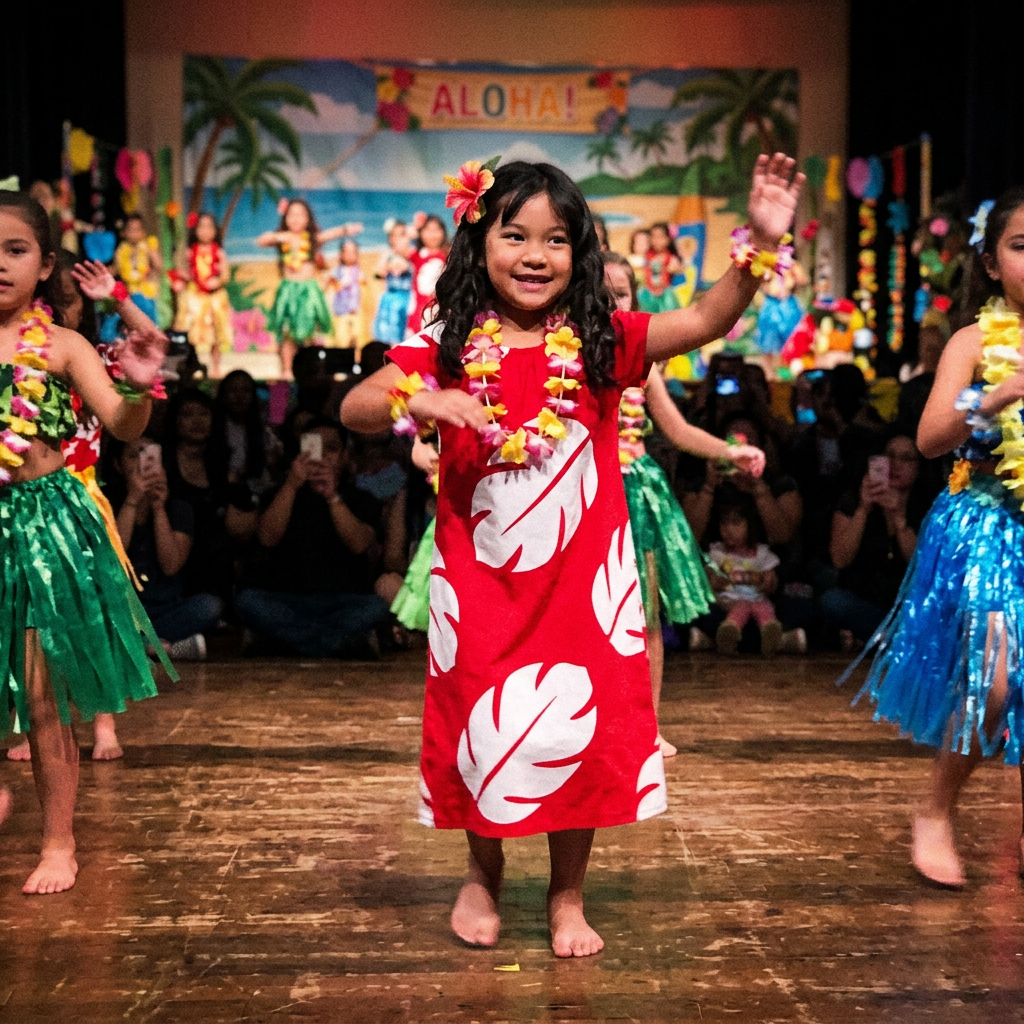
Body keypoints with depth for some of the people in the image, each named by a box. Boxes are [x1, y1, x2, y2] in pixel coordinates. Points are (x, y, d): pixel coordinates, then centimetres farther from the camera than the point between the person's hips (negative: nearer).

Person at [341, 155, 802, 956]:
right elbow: (354, 410, -8)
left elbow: (707, 321, -13)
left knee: (580, 730, 7)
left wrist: (761, 242, -27)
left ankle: (568, 895, 28)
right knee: (484, 729, 12)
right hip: (481, 583, 0)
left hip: (581, 581, 0)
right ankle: (484, 876, 38)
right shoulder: (449, 346, -3)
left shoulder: (601, 342, -3)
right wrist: (420, 400, -27)